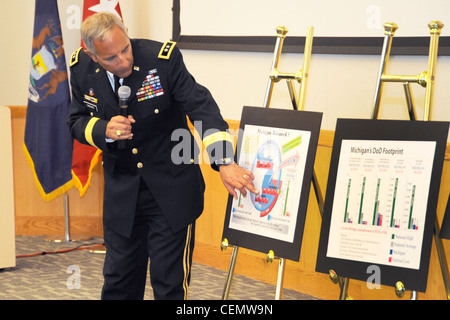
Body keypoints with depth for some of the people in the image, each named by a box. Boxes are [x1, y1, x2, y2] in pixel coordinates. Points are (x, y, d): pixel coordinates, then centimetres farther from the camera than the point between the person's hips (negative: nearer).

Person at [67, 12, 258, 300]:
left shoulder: (162, 58, -19)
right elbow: (77, 121, 5)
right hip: (121, 188, 4)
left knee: (169, 280, 0)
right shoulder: (81, 68, -7)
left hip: (172, 188, -3)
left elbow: (201, 107, -24)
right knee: (118, 277, 13)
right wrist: (104, 130, -19)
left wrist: (225, 161, -37)